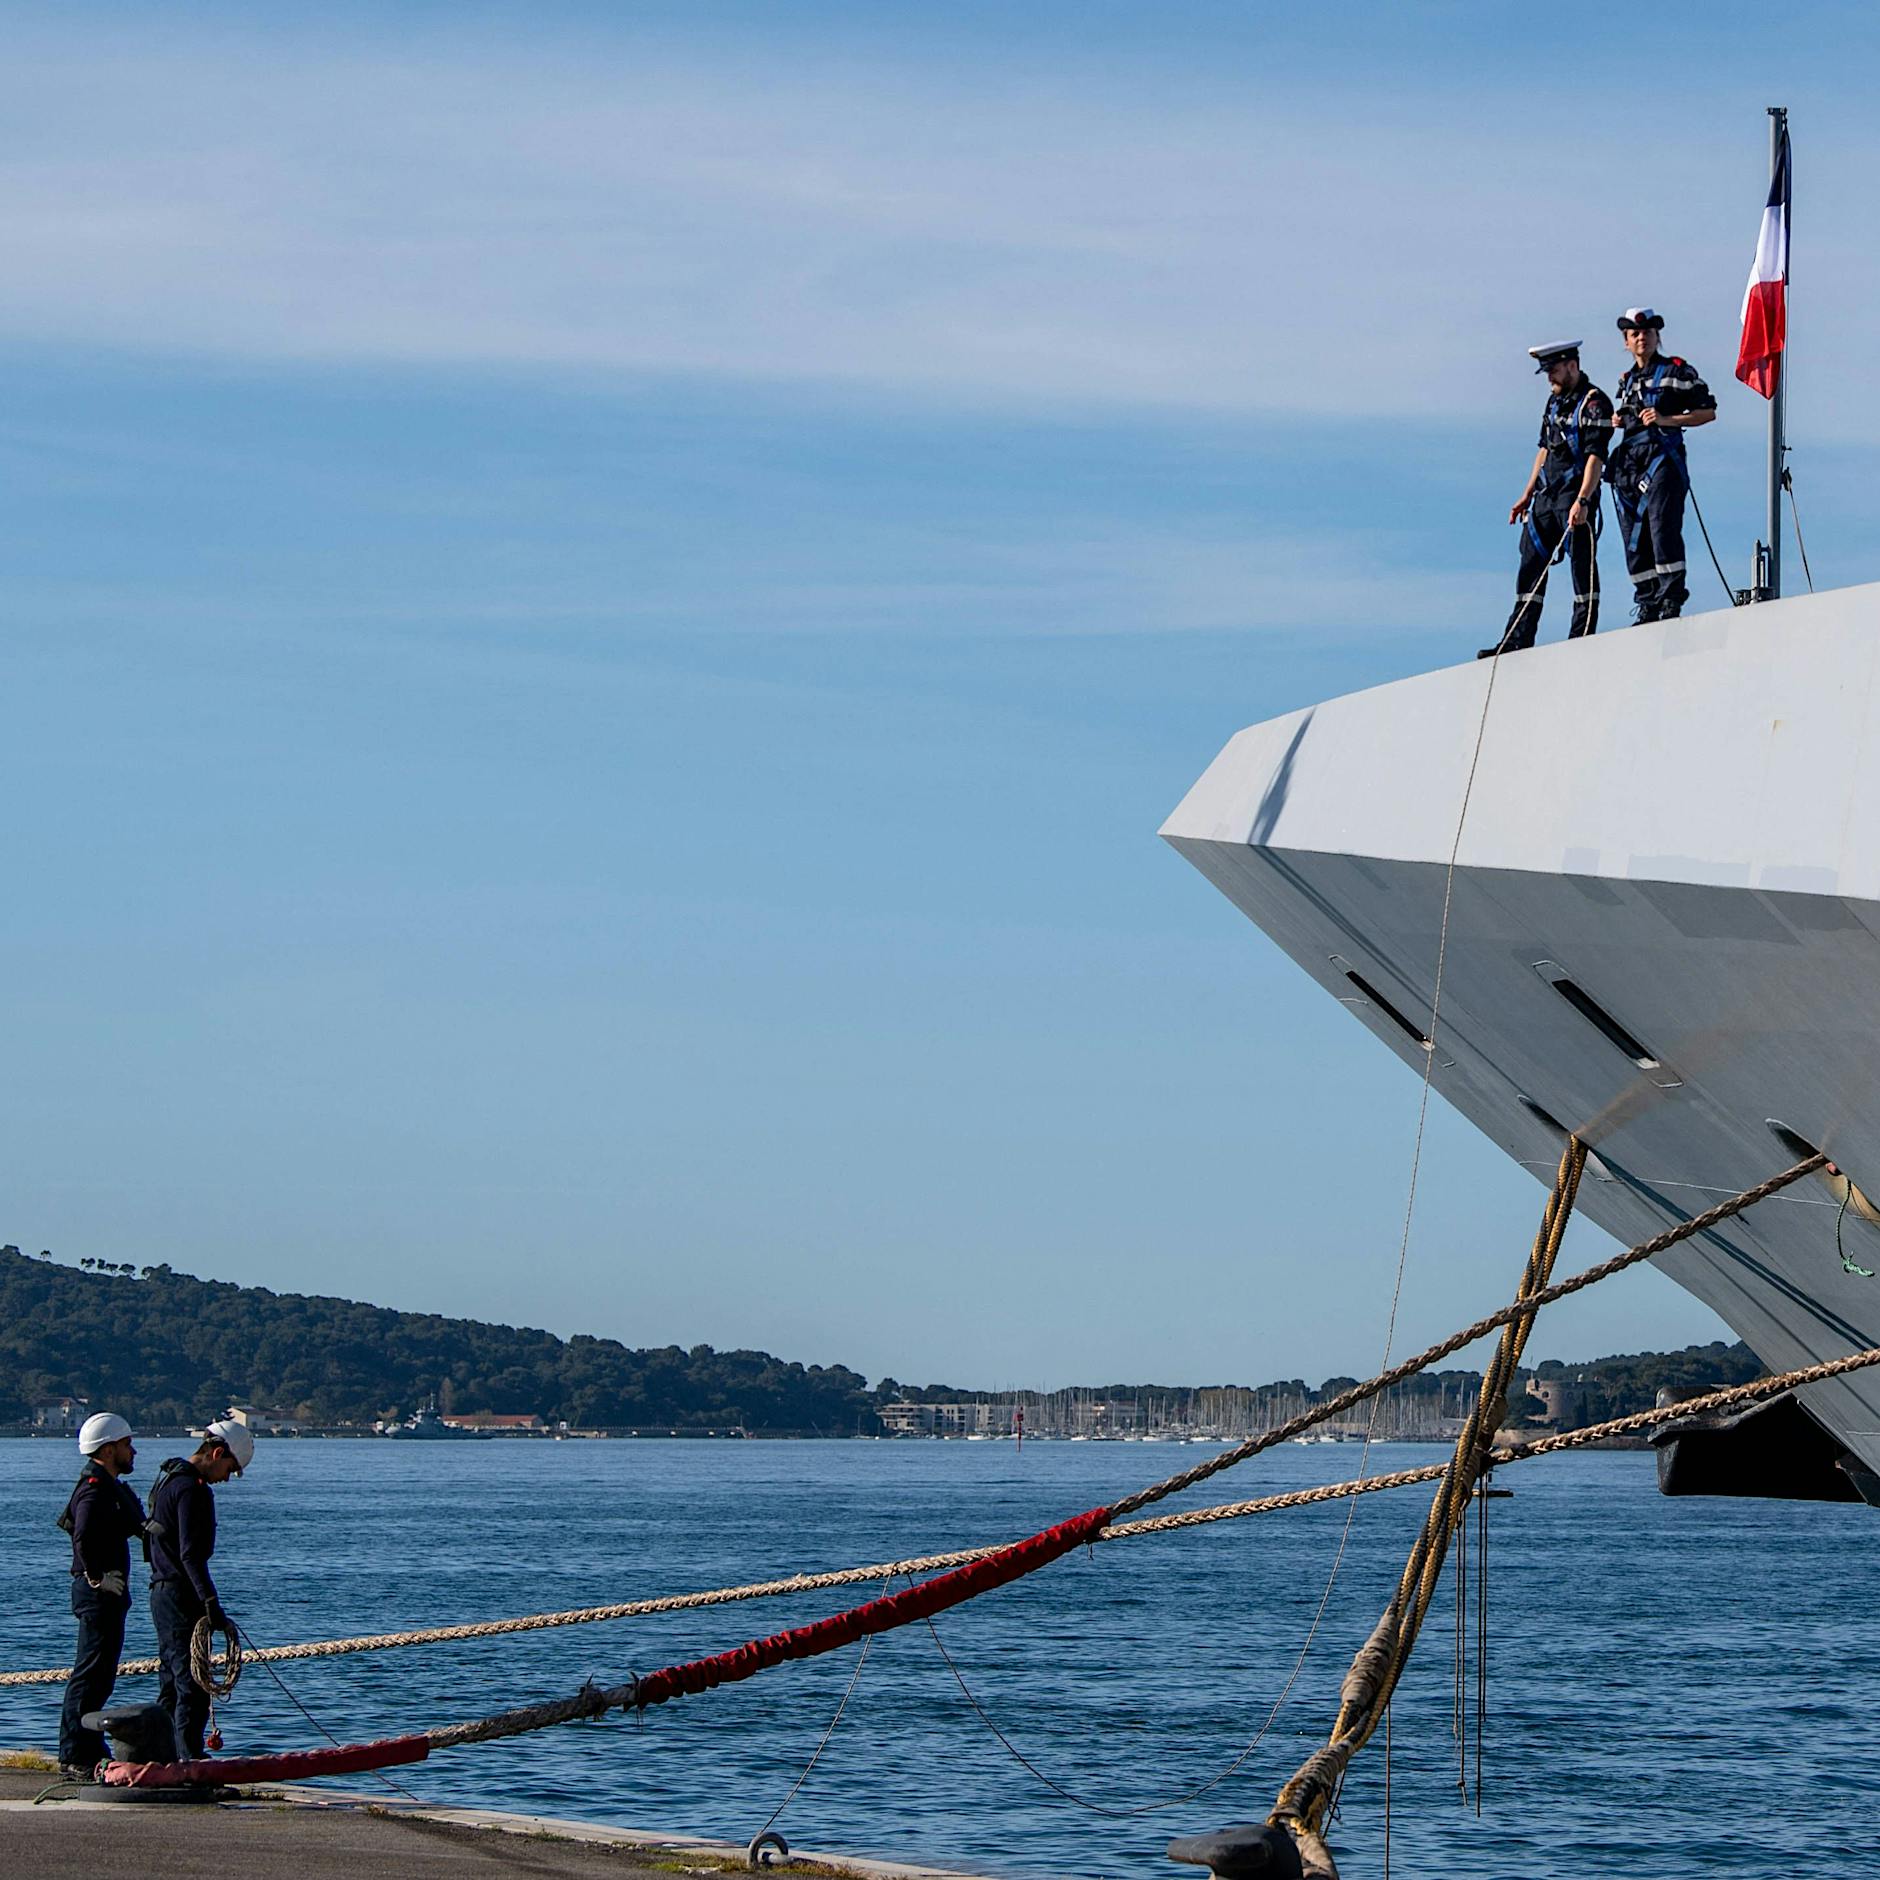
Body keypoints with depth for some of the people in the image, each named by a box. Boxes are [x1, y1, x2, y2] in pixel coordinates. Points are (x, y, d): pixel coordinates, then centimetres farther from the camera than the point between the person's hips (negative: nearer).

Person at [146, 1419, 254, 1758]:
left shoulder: (169, 1479, 17)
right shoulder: (192, 1489, -16)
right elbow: (191, 1555, -24)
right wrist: (211, 1603, -28)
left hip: (163, 1594, 11)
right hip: (181, 1599, -11)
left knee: (173, 1687, 16)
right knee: (193, 1688, -11)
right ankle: (189, 1765, -14)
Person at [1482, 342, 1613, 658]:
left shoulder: (1594, 403, -11)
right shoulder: (1555, 400, 16)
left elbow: (1596, 456, -19)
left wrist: (1582, 500, -28)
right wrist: (1527, 495, 20)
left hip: (1576, 493, -9)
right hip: (1546, 493, 9)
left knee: (1581, 562, -7)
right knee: (1531, 563, 7)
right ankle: (1518, 641, 9)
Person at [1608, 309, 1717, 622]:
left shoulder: (1678, 371, 3)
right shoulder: (1627, 380, 22)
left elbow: (1708, 412, -1)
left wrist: (1667, 419, -12)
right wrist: (1618, 421, 12)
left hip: (1662, 458, -7)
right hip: (1628, 462, 7)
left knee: (1663, 529, -18)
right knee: (1634, 539, 3)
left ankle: (1671, 601, -18)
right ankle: (1648, 606, 8)